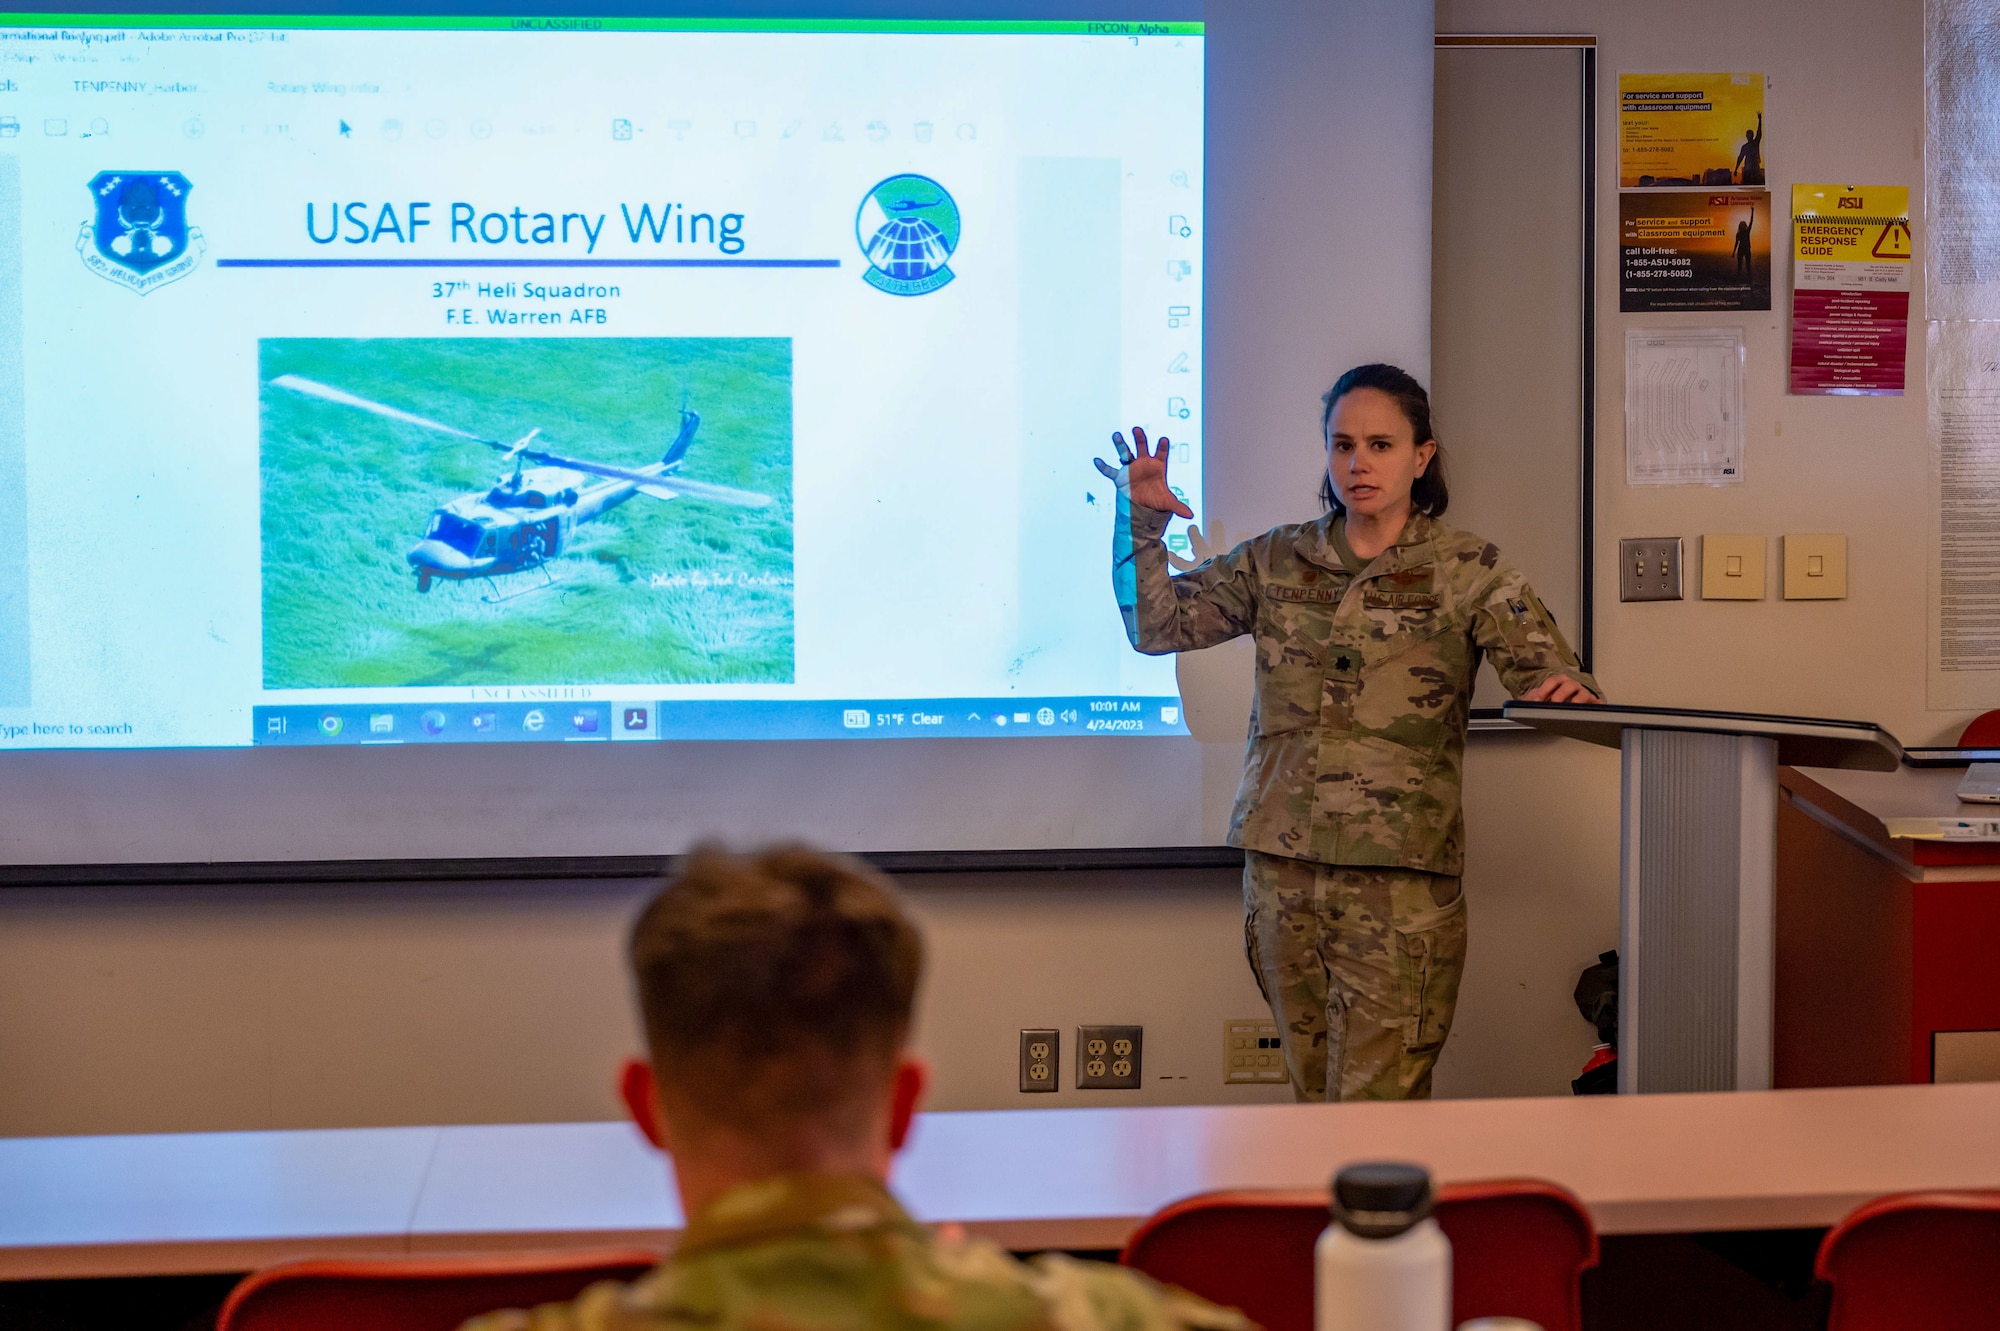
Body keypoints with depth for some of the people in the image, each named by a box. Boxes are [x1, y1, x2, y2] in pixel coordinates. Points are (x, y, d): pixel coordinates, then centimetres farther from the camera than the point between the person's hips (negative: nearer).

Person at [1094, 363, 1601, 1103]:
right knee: (1314, 1096, 11)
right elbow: (1157, 624, 11)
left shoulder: (1467, 571, 3)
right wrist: (1143, 520, -1)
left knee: (1373, 1110, -9)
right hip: (1282, 864, 4)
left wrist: (1566, 688, -28)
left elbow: (1548, 674, -5)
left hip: (1399, 875, -4)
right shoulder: (1279, 559, 12)